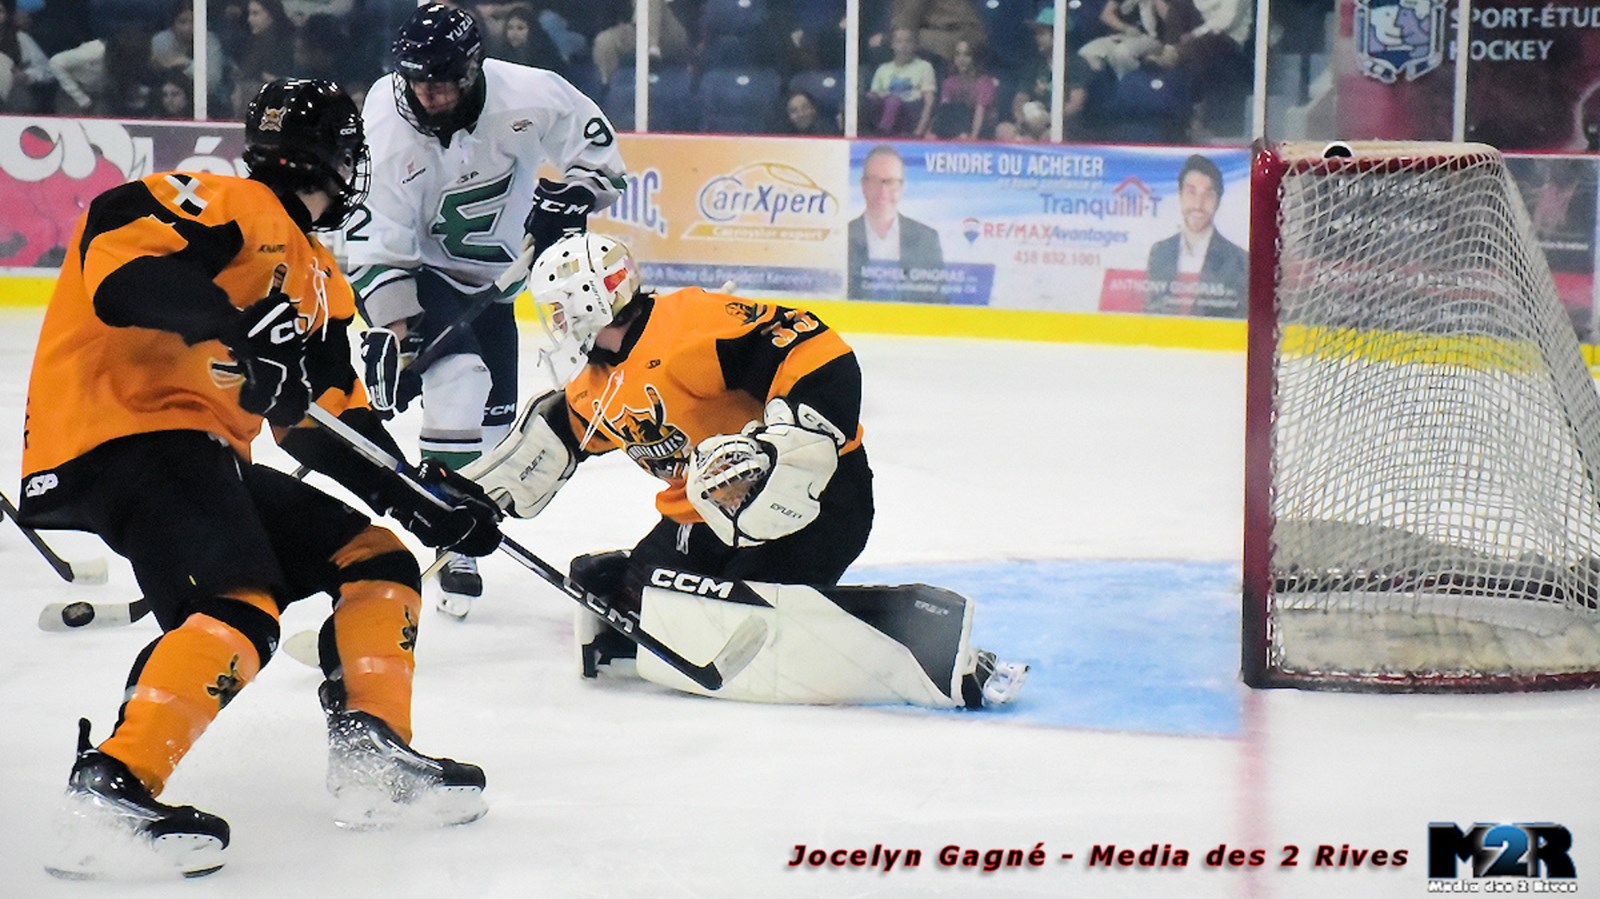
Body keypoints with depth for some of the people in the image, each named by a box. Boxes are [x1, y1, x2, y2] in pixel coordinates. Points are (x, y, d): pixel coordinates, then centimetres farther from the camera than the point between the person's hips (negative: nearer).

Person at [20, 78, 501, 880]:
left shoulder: (317, 280, 25)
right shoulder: (230, 207, -4)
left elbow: (329, 421, 22)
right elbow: (117, 243, -24)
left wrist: (423, 498, 9)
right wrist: (231, 324, -37)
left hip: (204, 456, 10)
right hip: (121, 431, -10)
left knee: (377, 561, 12)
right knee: (239, 607, -30)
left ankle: (372, 755, 6)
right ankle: (114, 784, -36)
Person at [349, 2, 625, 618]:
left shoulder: (523, 95, -22)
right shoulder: (385, 128, -27)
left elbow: (592, 137, -3)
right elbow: (376, 243, -23)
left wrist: (571, 194, -18)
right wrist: (392, 329, -27)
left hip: (490, 274, 5)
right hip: (417, 270, -5)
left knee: (496, 417, 8)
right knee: (459, 378, -26)